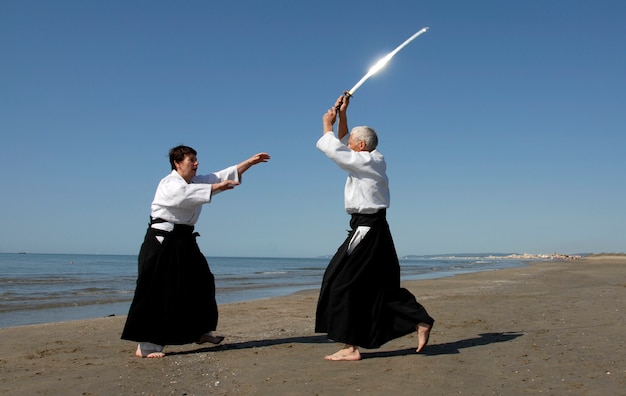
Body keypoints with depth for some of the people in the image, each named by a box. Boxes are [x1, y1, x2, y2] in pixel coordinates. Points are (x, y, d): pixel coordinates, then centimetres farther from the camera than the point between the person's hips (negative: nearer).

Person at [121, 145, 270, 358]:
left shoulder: (195, 182, 14)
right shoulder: (169, 184, -12)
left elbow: (224, 175, 12)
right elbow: (186, 194, -34)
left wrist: (250, 162, 7)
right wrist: (217, 187, -31)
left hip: (183, 242, 10)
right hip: (163, 241, -10)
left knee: (201, 282, 14)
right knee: (156, 292, -10)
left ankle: (201, 332, 27)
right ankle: (145, 345, -5)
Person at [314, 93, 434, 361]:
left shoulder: (367, 162, -13)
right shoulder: (371, 161, 15)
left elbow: (333, 148, -13)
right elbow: (342, 147, 26)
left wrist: (327, 125, 6)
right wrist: (342, 116, 21)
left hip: (366, 229, -10)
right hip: (373, 229, 10)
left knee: (342, 283, -6)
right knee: (382, 285, 15)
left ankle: (351, 346, -3)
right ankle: (421, 321, 21)